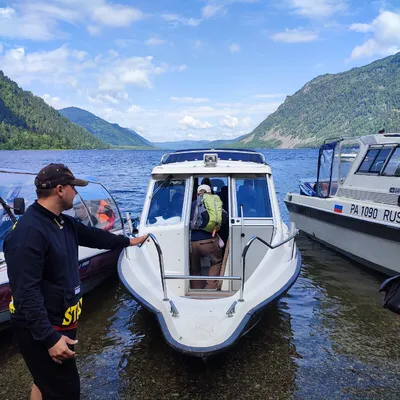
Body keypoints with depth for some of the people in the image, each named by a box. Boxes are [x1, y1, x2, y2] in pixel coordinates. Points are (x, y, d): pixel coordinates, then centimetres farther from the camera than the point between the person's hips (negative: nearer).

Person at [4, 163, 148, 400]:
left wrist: (128, 241, 34)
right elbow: (26, 293, -28)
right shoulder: (28, 232, -26)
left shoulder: (64, 223, 4)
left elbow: (93, 236, 22)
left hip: (62, 322, 9)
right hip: (42, 331, -9)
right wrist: (50, 338, -29)